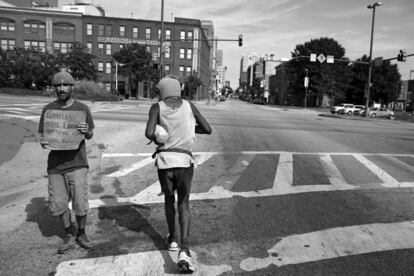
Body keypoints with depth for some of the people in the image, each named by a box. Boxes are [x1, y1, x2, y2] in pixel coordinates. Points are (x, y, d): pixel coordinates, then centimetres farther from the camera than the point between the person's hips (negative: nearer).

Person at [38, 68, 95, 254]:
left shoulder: (82, 108, 2)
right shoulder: (48, 109, 7)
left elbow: (90, 136, 5)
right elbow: (42, 135, 10)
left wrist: (86, 131, -19)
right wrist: (43, 143, -14)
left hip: (77, 162, -2)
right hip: (55, 163, 2)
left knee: (80, 203, -3)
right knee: (58, 204, 6)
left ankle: (81, 234, 22)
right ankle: (69, 236, 27)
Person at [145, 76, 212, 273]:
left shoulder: (157, 107, 2)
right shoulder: (189, 106, 8)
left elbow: (149, 133, -13)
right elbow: (208, 130, 10)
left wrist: (155, 138, 10)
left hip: (164, 161, 0)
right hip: (184, 161, 0)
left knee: (169, 199, 25)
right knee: (184, 204, 9)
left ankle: (172, 239, 39)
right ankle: (184, 251, -8)